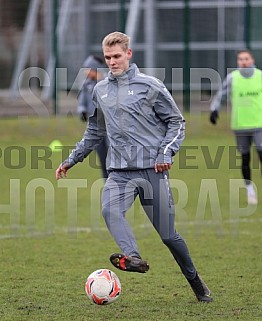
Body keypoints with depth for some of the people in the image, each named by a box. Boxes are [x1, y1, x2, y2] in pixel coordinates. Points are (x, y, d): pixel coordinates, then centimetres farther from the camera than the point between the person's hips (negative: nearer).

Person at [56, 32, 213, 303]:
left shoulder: (149, 86, -1)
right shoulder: (100, 91, 14)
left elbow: (176, 121, 5)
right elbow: (95, 131, 27)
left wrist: (167, 151, -9)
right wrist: (72, 159, 27)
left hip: (153, 169, -3)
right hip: (119, 171, 3)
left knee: (167, 234, 0)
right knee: (109, 210, -31)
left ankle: (196, 282, 18)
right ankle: (132, 257, -47)